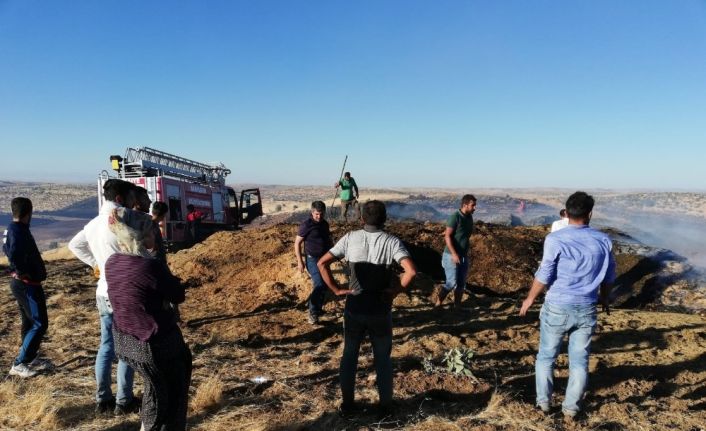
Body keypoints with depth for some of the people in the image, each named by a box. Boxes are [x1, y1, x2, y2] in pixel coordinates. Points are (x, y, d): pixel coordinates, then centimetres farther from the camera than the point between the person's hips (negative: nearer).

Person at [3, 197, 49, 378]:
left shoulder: (11, 229, 9)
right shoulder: (19, 232, -22)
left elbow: (10, 252, 22)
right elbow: (14, 256, -36)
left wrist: (22, 273, 15)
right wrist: (25, 274, -20)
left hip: (21, 284, 10)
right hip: (27, 285, -10)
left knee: (29, 322, 18)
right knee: (39, 324, -4)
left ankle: (30, 358, 29)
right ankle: (19, 364, 1)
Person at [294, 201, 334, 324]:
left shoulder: (325, 224, 7)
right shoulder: (306, 225, -14)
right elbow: (297, 243, -11)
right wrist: (300, 261, -15)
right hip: (312, 259, -7)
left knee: (324, 285, 12)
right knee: (319, 285, -16)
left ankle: (318, 308, 28)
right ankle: (313, 312, -4)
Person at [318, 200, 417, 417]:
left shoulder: (350, 238, -6)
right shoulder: (392, 241, -12)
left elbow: (322, 263, -8)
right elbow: (411, 270, -25)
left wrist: (336, 289, -2)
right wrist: (396, 290, -11)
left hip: (353, 310, 1)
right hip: (380, 312, -1)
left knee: (349, 357, 20)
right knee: (383, 360, 18)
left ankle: (348, 404, 31)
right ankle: (385, 406, 30)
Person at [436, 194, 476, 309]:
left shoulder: (469, 218, 7)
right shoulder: (455, 217, -16)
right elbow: (447, 236, -18)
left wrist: (467, 253, 17)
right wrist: (454, 254, -23)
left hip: (464, 256, 7)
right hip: (452, 256, -7)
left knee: (461, 284, 9)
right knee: (452, 283, -9)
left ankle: (457, 307, 20)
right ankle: (438, 304, 6)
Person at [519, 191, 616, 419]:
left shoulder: (556, 239, -13)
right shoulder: (603, 240, 0)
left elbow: (544, 275, -12)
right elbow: (609, 276, 10)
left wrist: (530, 298, 2)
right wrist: (604, 298, 28)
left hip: (557, 308, -3)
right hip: (586, 310, 3)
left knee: (546, 356, 13)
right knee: (579, 360, 12)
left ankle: (543, 401, 22)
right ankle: (571, 406, 20)